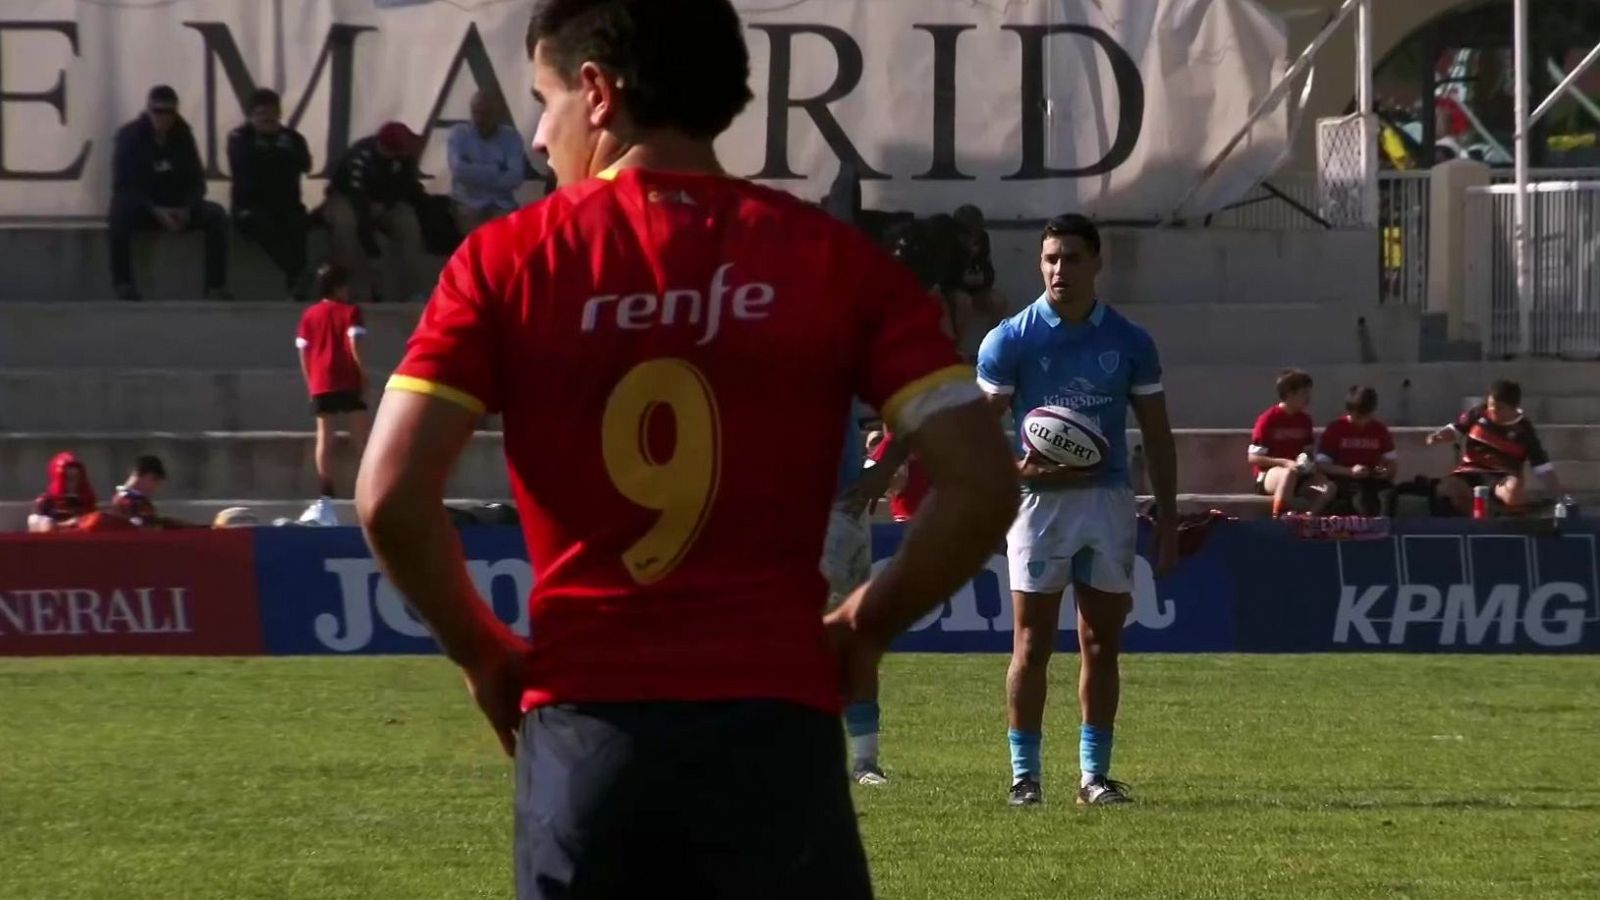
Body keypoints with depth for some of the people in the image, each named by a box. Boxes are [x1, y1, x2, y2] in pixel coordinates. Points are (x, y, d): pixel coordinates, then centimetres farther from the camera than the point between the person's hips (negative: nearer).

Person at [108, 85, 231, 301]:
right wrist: (155, 211, -30)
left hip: (178, 207, 4)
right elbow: (123, 186, -16)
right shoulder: (129, 136, -10)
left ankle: (216, 287, -24)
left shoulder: (182, 135, 1)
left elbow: (197, 180, 2)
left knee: (216, 215, -22)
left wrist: (187, 209, -20)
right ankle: (124, 285, -36)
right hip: (140, 207, -4)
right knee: (119, 213, -39)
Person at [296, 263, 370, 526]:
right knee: (360, 437, 2)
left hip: (320, 384, 3)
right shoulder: (350, 311, 0)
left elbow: (303, 353, 7)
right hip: (348, 382, -3)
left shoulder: (310, 315, 10)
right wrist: (363, 375, -6)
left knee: (325, 438, 0)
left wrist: (310, 384, 12)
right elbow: (354, 345, -11)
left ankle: (326, 496, -8)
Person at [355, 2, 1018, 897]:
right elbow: (982, 487, -4)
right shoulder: (834, 259, 2)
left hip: (588, 728, 0)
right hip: (774, 726, 0)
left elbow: (391, 496, -7)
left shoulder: (507, 261, 1)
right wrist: (866, 628, 11)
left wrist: (485, 653, 8)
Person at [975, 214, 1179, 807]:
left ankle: (1094, 773, 10)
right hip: (1040, 499, -2)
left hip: (1108, 498, 2)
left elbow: (1157, 436, 10)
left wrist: (1168, 520, 5)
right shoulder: (1010, 340, -1)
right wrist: (1019, 468, -21)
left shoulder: (1129, 342, 5)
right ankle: (1025, 773, 2)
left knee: (1102, 643, 4)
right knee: (1033, 642, -3)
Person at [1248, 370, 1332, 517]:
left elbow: (1310, 452, 19)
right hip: (1268, 476, -6)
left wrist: (1310, 464, -5)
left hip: (1299, 473, 6)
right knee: (1290, 472, -40)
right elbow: (1253, 457, -13)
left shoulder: (1304, 420, 8)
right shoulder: (1268, 419, -10)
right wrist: (1285, 462, -20)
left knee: (1328, 488, -21)